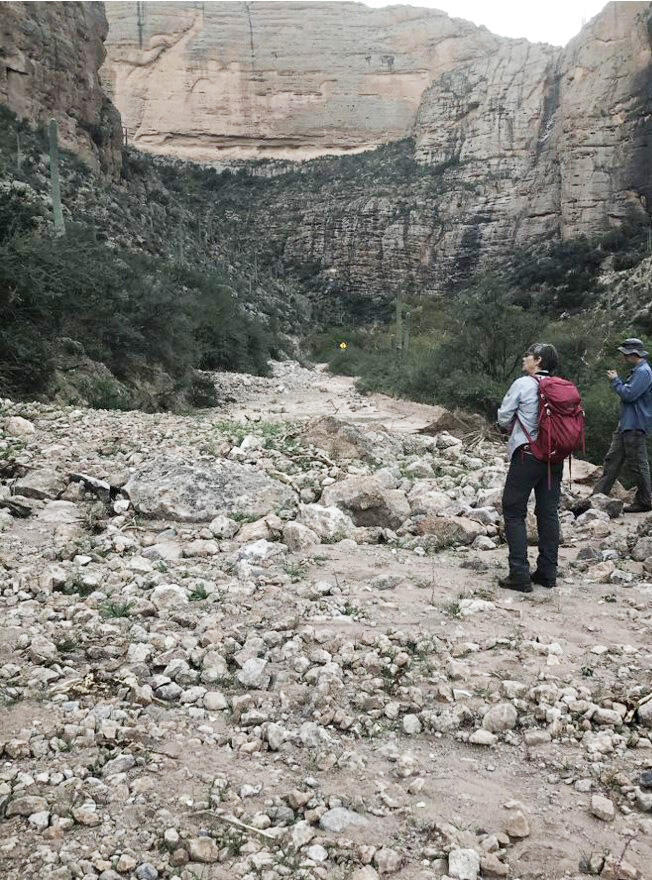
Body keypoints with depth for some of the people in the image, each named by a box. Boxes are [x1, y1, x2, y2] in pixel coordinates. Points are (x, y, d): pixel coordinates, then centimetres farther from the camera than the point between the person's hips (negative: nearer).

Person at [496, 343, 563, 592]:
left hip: (527, 454, -6)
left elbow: (503, 417, -4)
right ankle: (547, 572, 17)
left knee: (514, 512, 1)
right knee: (548, 513, 11)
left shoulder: (523, 384, -9)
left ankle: (520, 575, -2)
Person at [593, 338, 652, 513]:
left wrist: (616, 380, -10)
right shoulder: (637, 371, 16)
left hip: (636, 426, -10)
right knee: (612, 459, 10)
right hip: (625, 425, 10)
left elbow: (628, 394, -21)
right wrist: (617, 380, 9)